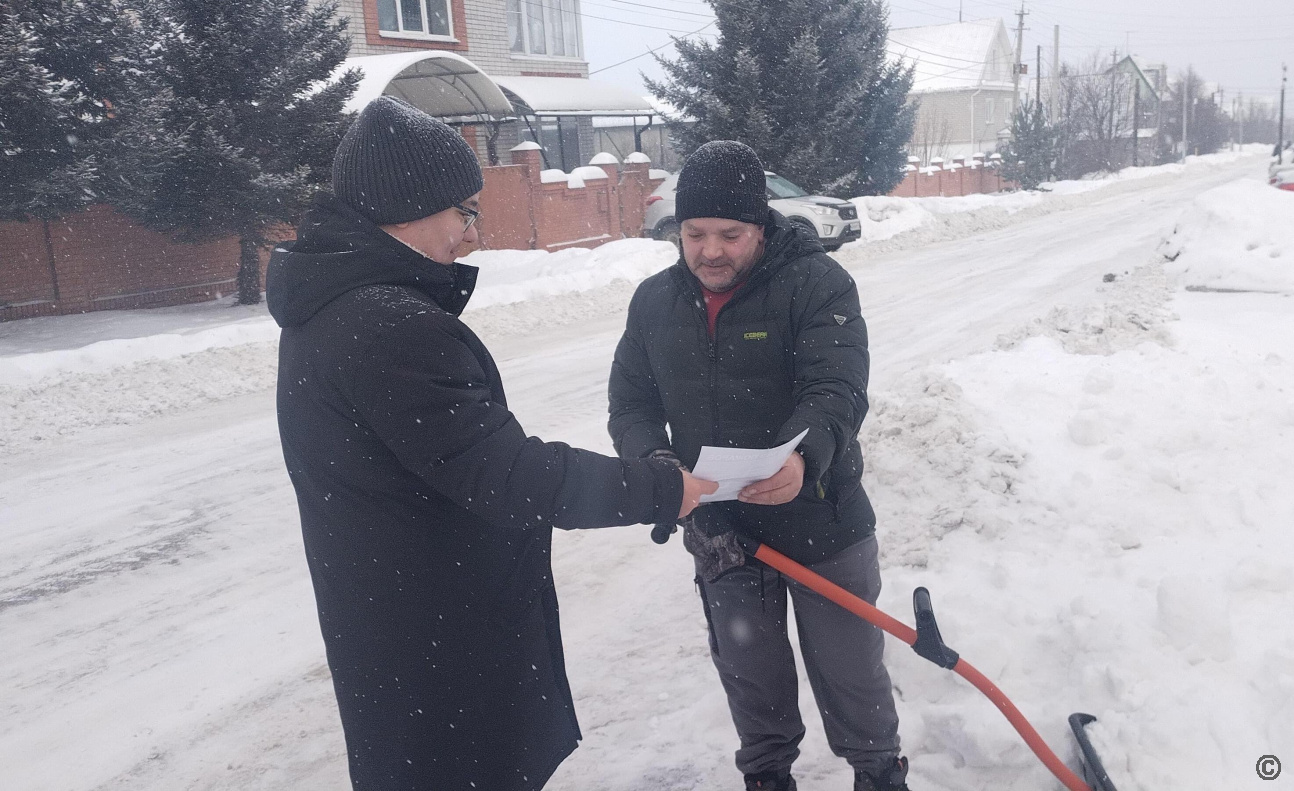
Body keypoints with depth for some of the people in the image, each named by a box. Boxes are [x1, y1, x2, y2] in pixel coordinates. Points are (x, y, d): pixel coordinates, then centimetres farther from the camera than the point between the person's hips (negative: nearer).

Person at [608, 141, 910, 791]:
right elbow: (631, 403, 2)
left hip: (823, 523, -3)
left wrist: (803, 455, -47)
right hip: (718, 529, 4)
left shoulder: (817, 283, -15)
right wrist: (655, 462, -19)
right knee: (749, 671, 21)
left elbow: (838, 389, -26)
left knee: (849, 668, 14)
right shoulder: (653, 302, 0)